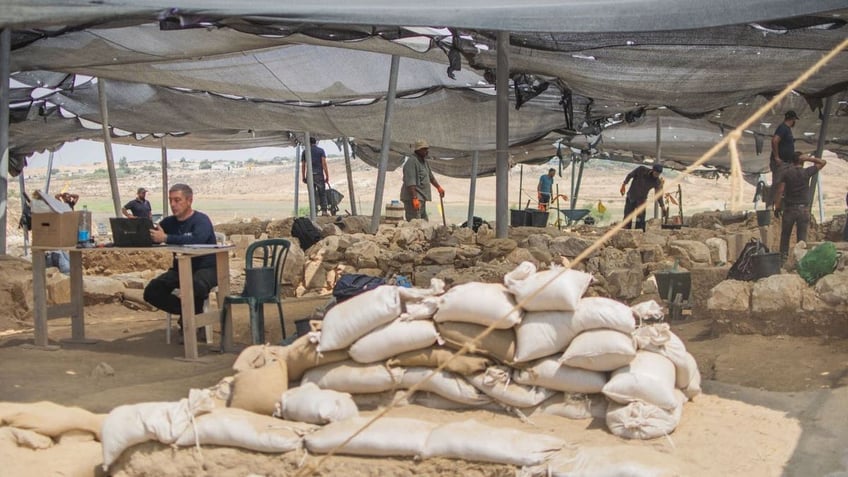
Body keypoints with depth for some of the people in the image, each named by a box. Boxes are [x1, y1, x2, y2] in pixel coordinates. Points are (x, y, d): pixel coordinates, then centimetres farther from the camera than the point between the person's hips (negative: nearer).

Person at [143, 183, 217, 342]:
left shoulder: (201, 220, -13)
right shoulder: (169, 222, 7)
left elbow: (196, 240, -34)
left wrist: (166, 238, -39)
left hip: (205, 268, -6)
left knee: (196, 286, -39)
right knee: (151, 292, -13)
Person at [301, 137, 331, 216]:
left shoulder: (305, 152, 9)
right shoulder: (321, 151, 4)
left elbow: (303, 166, 7)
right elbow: (324, 164, -5)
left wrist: (303, 177, 13)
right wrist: (327, 176, -3)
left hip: (310, 175, 2)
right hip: (319, 175, -2)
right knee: (322, 193, 5)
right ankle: (324, 210, -5)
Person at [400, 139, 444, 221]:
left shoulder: (424, 161, 17)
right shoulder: (411, 162, -15)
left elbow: (430, 176, 33)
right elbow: (410, 182, -24)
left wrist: (439, 188, 39)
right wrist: (414, 198, -30)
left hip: (421, 199, 11)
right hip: (412, 198, -11)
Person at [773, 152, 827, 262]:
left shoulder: (786, 173, -4)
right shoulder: (806, 172, -3)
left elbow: (779, 191, -9)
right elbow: (823, 162, 9)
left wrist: (777, 207, -3)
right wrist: (808, 158, 0)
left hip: (789, 208, 0)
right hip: (803, 209, 0)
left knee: (785, 234, 11)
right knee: (802, 236, 4)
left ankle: (783, 256, 9)